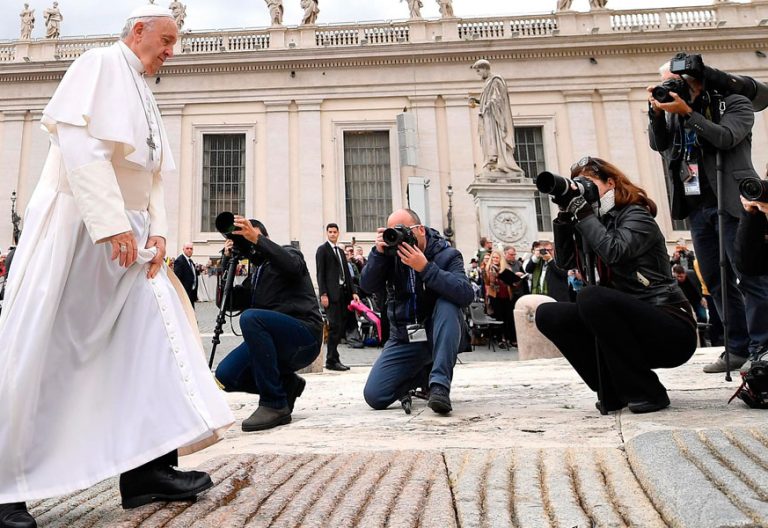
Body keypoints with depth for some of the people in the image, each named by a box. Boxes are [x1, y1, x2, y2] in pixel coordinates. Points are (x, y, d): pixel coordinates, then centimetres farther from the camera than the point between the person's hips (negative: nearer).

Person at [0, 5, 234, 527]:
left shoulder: (144, 95, 24)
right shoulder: (100, 62, 0)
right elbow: (78, 140, -16)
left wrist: (156, 231, 0)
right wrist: (111, 223, -22)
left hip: (126, 231, 8)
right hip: (77, 223, -8)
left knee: (150, 334, -2)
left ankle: (147, 467, 1)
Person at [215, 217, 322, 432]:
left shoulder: (288, 253, 6)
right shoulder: (257, 274, 24)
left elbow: (294, 266, -21)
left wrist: (256, 239, -24)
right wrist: (228, 261, 6)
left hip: (305, 336, -6)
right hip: (277, 341, 7)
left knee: (250, 317, -32)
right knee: (225, 375, -14)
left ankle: (275, 404, -24)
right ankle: (286, 384, 8)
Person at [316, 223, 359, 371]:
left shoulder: (340, 251, 23)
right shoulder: (322, 250, 2)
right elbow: (320, 274, -6)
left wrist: (353, 291, 11)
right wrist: (323, 294, -14)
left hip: (343, 293, 7)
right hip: (332, 293, -7)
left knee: (342, 326, 5)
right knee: (335, 326, -8)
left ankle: (332, 358, 13)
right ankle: (332, 360, -1)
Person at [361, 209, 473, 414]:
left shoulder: (447, 255, -10)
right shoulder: (391, 254, 1)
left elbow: (465, 295, -28)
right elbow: (368, 286, -11)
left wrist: (425, 267, -34)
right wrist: (378, 252, -25)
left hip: (441, 336, -3)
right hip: (404, 339, 3)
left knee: (447, 303, -34)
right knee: (374, 396, -11)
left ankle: (439, 382, -31)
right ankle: (421, 375, 18)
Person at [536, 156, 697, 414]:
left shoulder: (636, 215, -7)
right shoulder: (597, 222, 13)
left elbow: (614, 252, -26)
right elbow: (566, 261, 7)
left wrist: (583, 213, -16)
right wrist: (565, 215, -1)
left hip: (670, 329, -7)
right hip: (629, 322, 7)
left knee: (591, 297, -33)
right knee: (548, 314, -6)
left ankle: (648, 391, -16)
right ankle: (615, 390, -2)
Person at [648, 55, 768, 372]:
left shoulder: (734, 103, 3)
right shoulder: (674, 112, 15)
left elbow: (725, 138, -14)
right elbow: (658, 144, 4)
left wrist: (687, 112, -17)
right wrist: (657, 112, -8)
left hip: (732, 204, -5)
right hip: (697, 208, 5)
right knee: (717, 283, 6)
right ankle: (739, 349, 14)